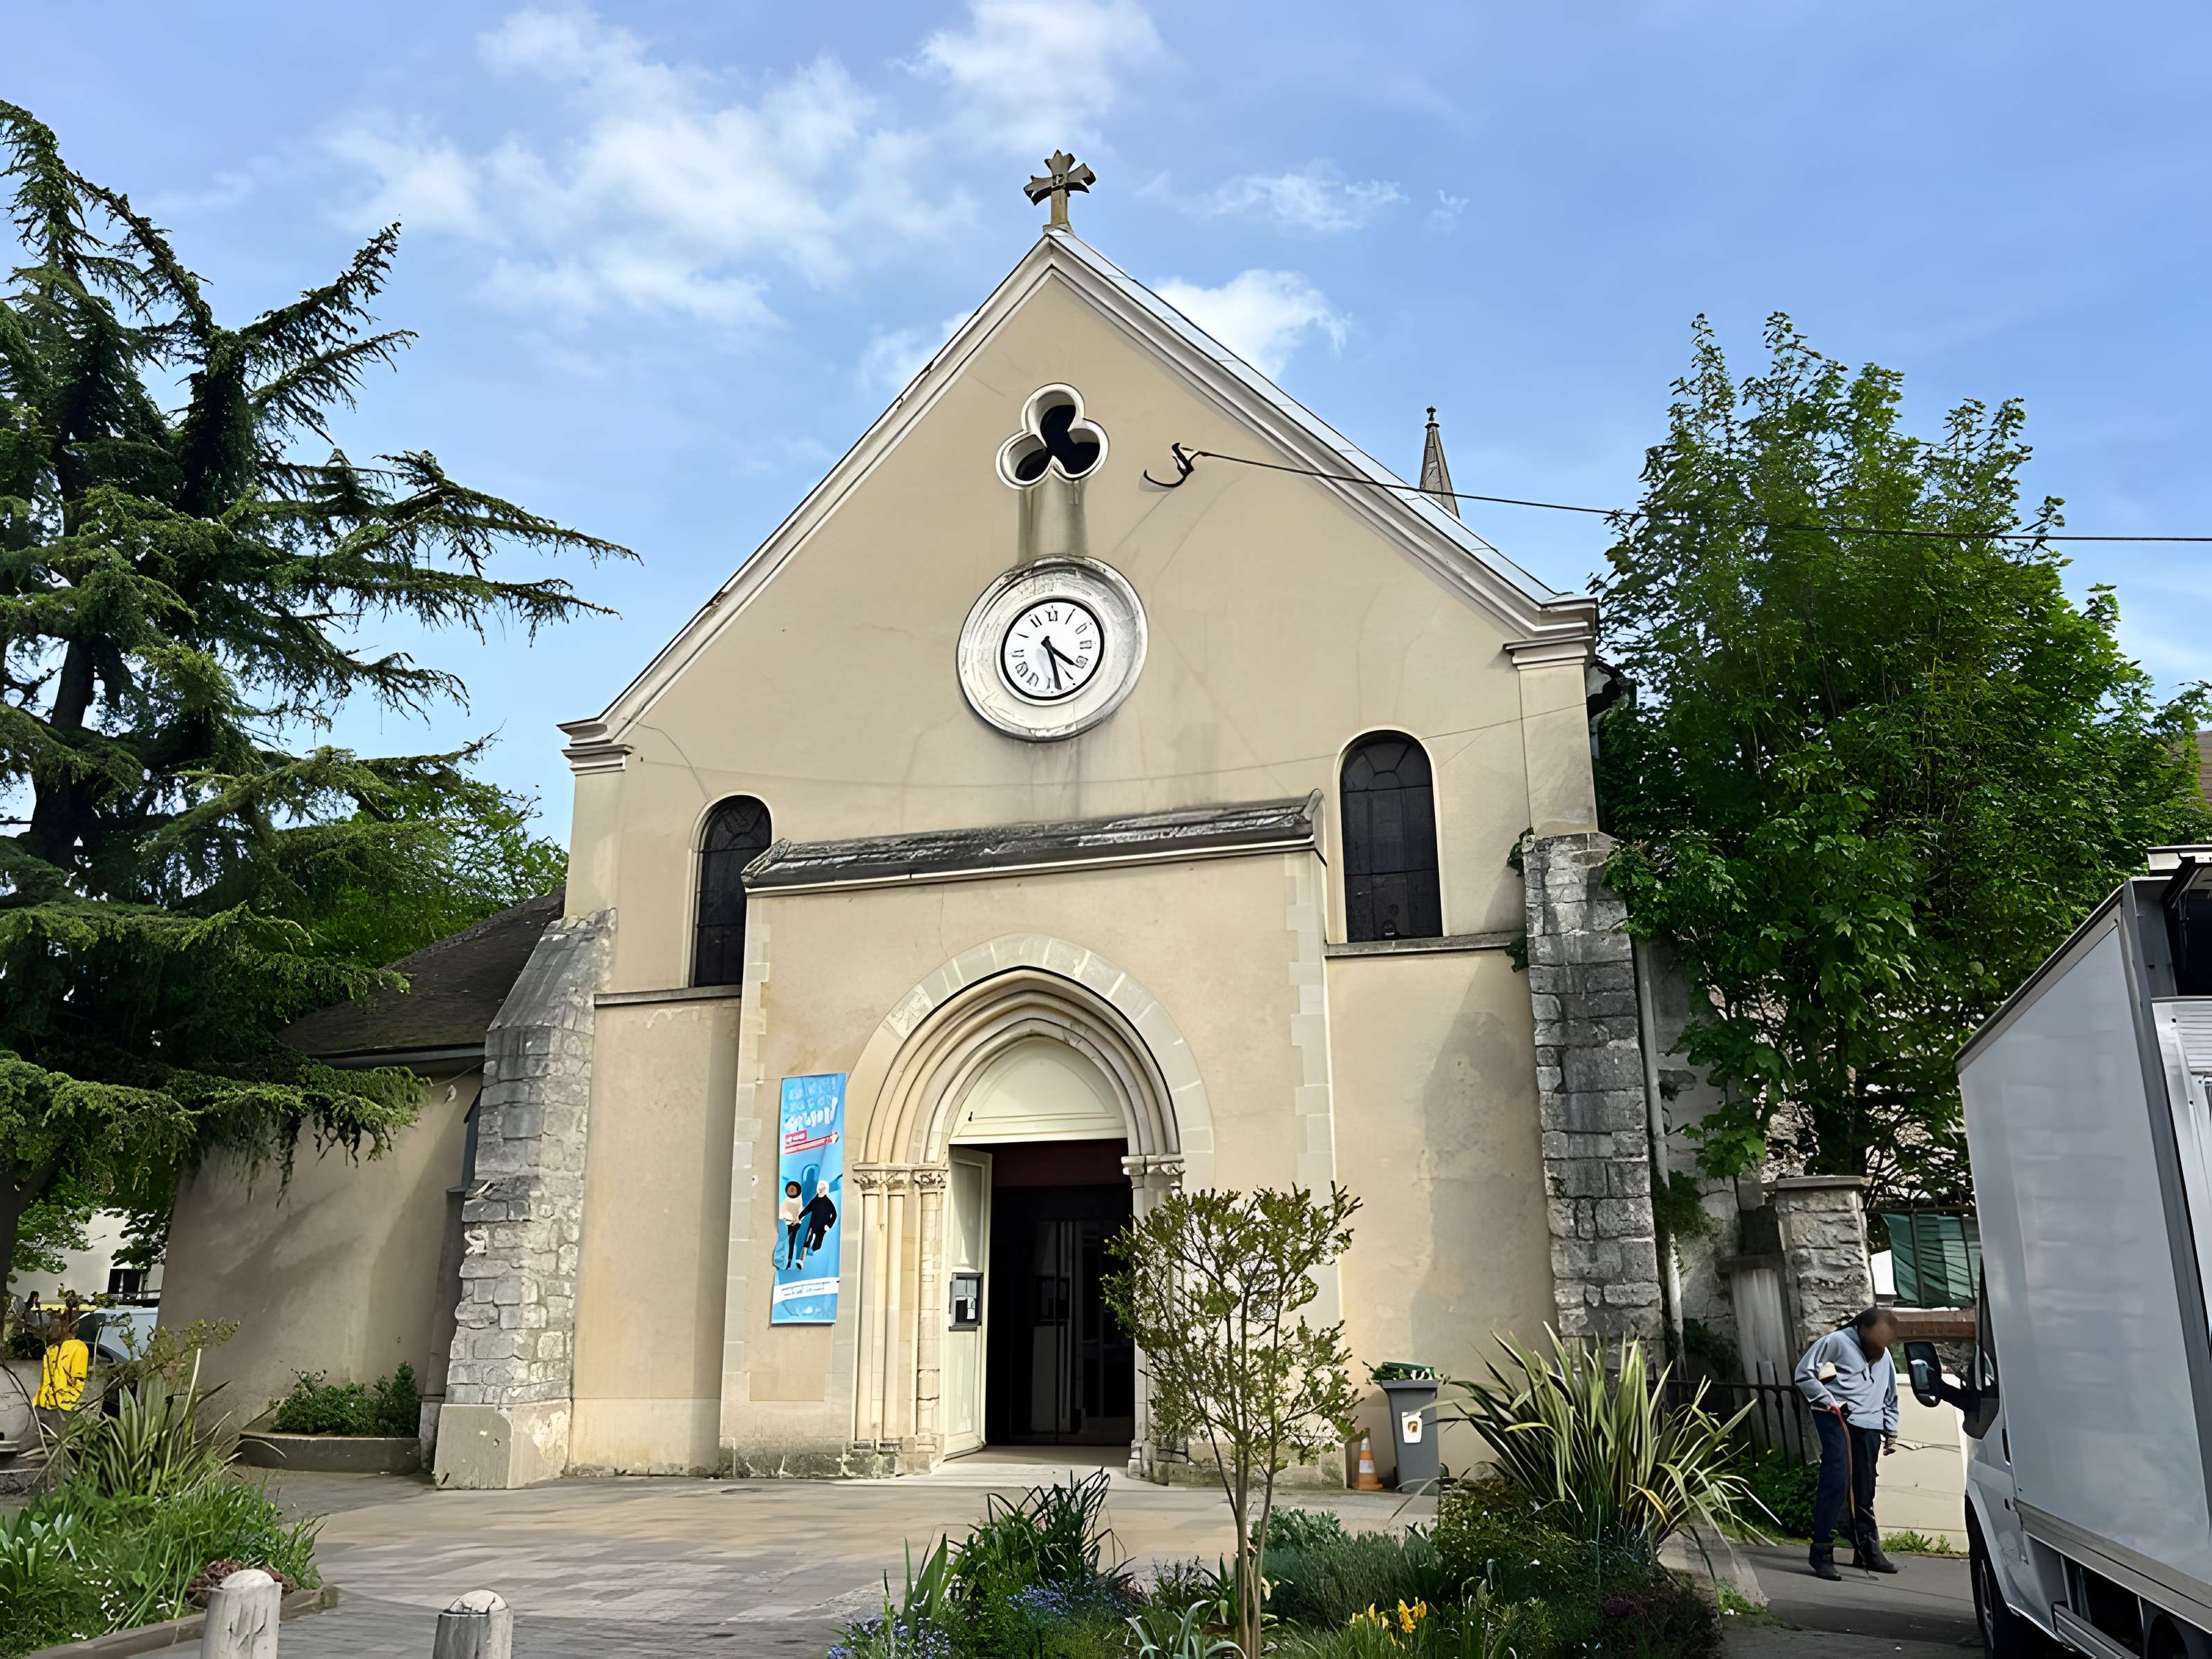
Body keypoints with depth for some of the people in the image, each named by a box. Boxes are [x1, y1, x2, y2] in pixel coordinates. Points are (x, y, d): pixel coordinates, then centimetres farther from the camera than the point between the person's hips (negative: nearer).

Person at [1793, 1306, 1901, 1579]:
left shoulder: (1885, 1357, 19)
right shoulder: (1837, 1342, -5)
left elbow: (1890, 1399, 29)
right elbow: (1804, 1373, -8)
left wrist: (1891, 1433, 22)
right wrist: (1828, 1402, -13)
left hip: (1869, 1427, 7)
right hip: (1836, 1420, -7)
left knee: (1864, 1490, 13)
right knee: (1836, 1483, -15)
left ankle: (1867, 1550, 27)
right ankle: (1822, 1553, -12)